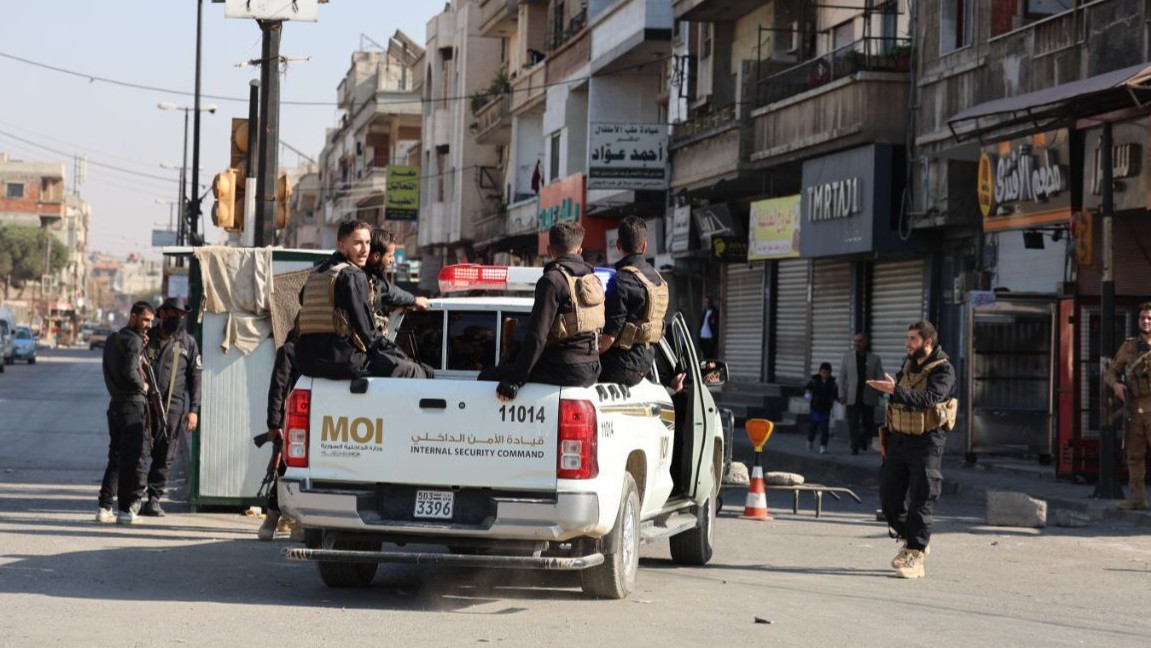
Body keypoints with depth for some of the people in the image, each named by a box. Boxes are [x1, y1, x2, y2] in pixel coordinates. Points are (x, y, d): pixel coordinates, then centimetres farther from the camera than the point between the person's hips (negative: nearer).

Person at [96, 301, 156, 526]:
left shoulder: (112, 339, 18)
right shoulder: (133, 340, -11)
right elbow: (130, 372, -22)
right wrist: (143, 386, -5)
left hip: (115, 404, 9)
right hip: (133, 405, -9)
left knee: (116, 458, 13)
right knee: (135, 459, -5)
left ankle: (105, 507, 10)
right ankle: (126, 509, -6)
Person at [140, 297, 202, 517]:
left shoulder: (188, 342, 8)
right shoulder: (147, 338, 7)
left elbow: (195, 378, 7)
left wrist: (193, 410, 1)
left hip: (173, 407, 0)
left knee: (164, 457, 1)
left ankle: (154, 499, 9)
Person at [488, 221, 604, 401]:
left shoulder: (553, 280, -13)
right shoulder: (594, 280, 12)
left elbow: (537, 336, -18)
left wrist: (515, 380, -14)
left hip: (565, 370, -8)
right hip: (590, 371, 8)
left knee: (487, 378, 0)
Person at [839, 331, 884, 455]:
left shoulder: (875, 359, 6)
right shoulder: (847, 357, 6)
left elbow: (880, 377, 2)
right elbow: (842, 377, 4)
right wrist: (842, 394, -3)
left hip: (868, 397, 0)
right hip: (852, 397, 0)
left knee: (868, 423, 6)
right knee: (853, 424, -4)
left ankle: (864, 442, 29)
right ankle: (855, 447, 0)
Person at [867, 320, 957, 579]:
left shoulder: (943, 370, -10)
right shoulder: (908, 365, 14)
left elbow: (928, 399, -27)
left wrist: (894, 390, -35)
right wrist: (887, 438, 18)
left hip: (926, 441, -7)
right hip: (899, 439, 7)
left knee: (921, 501, -5)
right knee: (889, 495, 8)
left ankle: (915, 557, -3)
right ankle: (909, 541, 27)